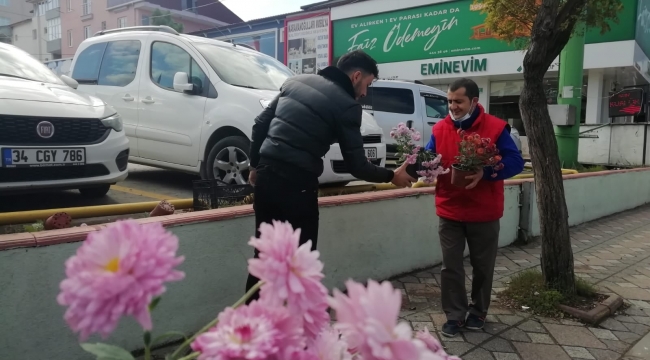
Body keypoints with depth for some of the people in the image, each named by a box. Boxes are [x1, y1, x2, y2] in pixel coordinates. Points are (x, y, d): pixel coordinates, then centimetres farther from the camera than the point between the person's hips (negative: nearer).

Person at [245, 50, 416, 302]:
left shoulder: (296, 81, 14)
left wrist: (255, 165, 23)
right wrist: (391, 176, 11)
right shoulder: (347, 105, -5)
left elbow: (260, 124, 14)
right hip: (297, 185, -7)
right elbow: (356, 166, -5)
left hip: (266, 176, 7)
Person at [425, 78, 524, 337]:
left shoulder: (496, 128, -8)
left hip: (484, 214, -1)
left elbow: (515, 162, -11)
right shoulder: (439, 129, 1)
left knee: (482, 266, 13)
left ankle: (478, 312, 33)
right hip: (449, 212, 2)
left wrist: (485, 172, -27)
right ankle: (455, 315, 20)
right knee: (451, 266, 6)